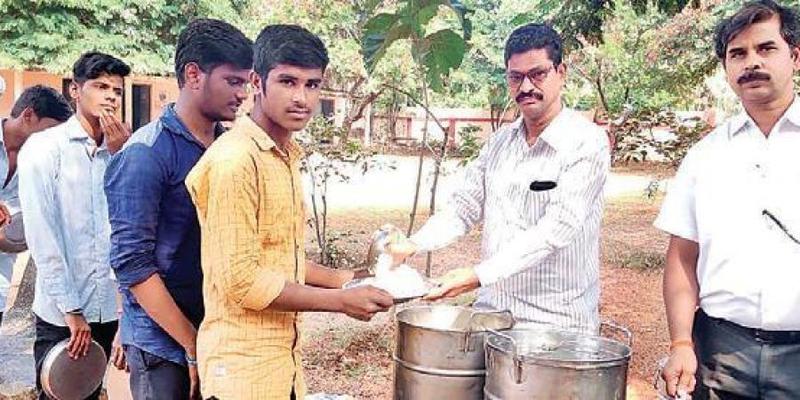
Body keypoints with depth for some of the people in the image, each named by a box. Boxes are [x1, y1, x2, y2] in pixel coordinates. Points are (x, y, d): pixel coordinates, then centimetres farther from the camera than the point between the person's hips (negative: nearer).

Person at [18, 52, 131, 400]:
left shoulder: (118, 151, 6)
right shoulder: (44, 146, -7)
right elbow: (41, 235, -11)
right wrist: (71, 309, -12)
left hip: (108, 308, 4)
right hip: (60, 313, -4)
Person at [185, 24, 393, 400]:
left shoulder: (287, 156, 8)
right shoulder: (235, 160, -19)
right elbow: (241, 280, -21)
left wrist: (345, 280, 5)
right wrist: (341, 300, -17)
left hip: (283, 354, 8)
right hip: (243, 364, -8)